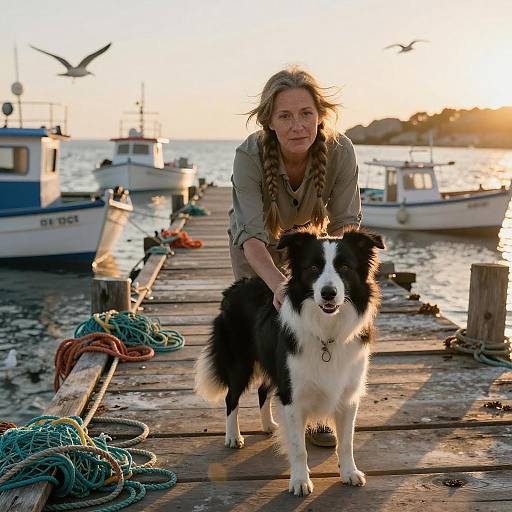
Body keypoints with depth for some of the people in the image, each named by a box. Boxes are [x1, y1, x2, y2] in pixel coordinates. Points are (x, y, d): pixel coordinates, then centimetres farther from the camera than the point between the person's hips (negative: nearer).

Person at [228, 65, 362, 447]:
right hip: (257, 241, -1)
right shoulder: (249, 155, -38)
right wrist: (278, 284, -60)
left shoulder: (341, 151, -34)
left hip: (310, 233, 1)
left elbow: (346, 223, -27)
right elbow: (253, 236, -43)